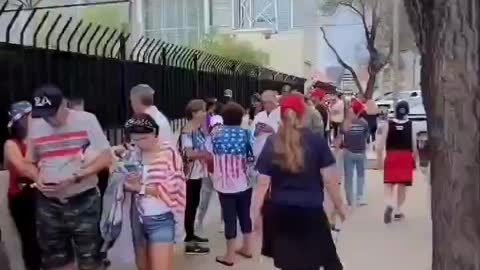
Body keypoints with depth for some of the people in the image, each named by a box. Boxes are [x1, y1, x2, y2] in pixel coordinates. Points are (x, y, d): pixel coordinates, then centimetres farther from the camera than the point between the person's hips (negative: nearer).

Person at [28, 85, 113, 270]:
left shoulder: (86, 120, -9)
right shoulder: (35, 125, 1)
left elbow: (106, 158, -9)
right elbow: (30, 161, 14)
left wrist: (75, 177, -19)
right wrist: (37, 179, -7)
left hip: (83, 201, -3)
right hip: (48, 204, 4)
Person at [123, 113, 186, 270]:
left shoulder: (168, 152, -11)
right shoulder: (135, 153, 2)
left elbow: (171, 188, -16)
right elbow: (130, 186, 10)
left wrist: (140, 187, -19)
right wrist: (130, 182, -13)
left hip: (161, 220, -5)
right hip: (139, 218, 5)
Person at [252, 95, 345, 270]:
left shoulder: (272, 144, -2)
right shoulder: (317, 141, -5)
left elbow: (263, 183, -3)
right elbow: (329, 179, -5)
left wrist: (255, 213, 4)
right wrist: (339, 205, 8)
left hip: (281, 212, 2)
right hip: (311, 211, -2)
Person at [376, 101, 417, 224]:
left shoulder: (388, 124, -5)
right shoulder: (411, 125, -3)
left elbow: (381, 143, -7)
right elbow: (414, 145, -2)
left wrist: (379, 159, 1)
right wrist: (414, 159, 10)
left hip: (391, 157, -1)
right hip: (406, 157, 1)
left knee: (389, 184, 6)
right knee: (402, 185, 13)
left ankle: (389, 204, -20)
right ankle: (398, 211, 20)